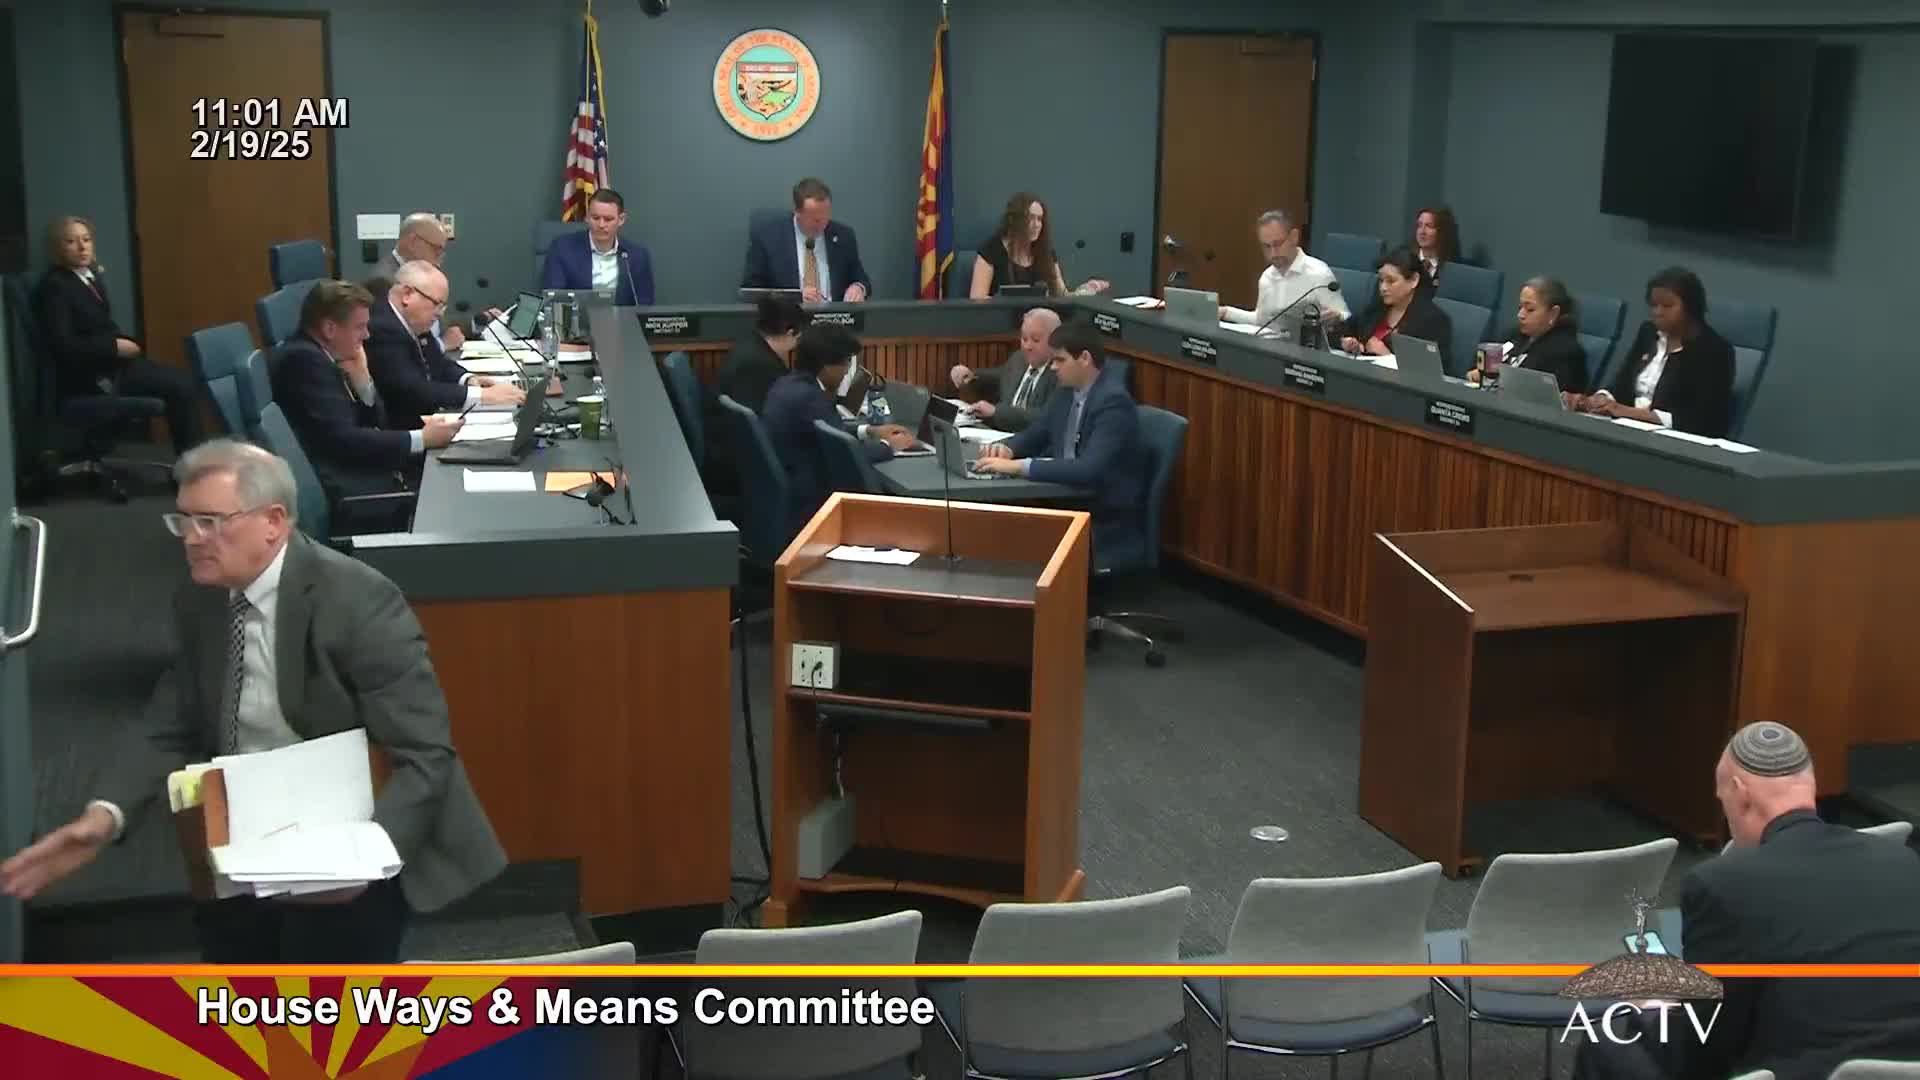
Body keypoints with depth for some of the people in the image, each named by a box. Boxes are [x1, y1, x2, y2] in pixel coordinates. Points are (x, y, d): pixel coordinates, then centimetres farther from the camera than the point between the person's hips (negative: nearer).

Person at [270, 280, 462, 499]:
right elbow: (342, 440, -22)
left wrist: (362, 379, -4)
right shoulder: (304, 359, -16)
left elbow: (376, 423, 13)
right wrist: (422, 438, -19)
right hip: (338, 485, -9)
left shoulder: (326, 355, 10)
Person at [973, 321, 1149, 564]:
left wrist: (1020, 466, -30)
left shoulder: (1114, 401, -20)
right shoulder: (1069, 390, 5)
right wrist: (1007, 448, -5)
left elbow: (1089, 470, -31)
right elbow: (1036, 434, 18)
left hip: (1106, 523, -7)